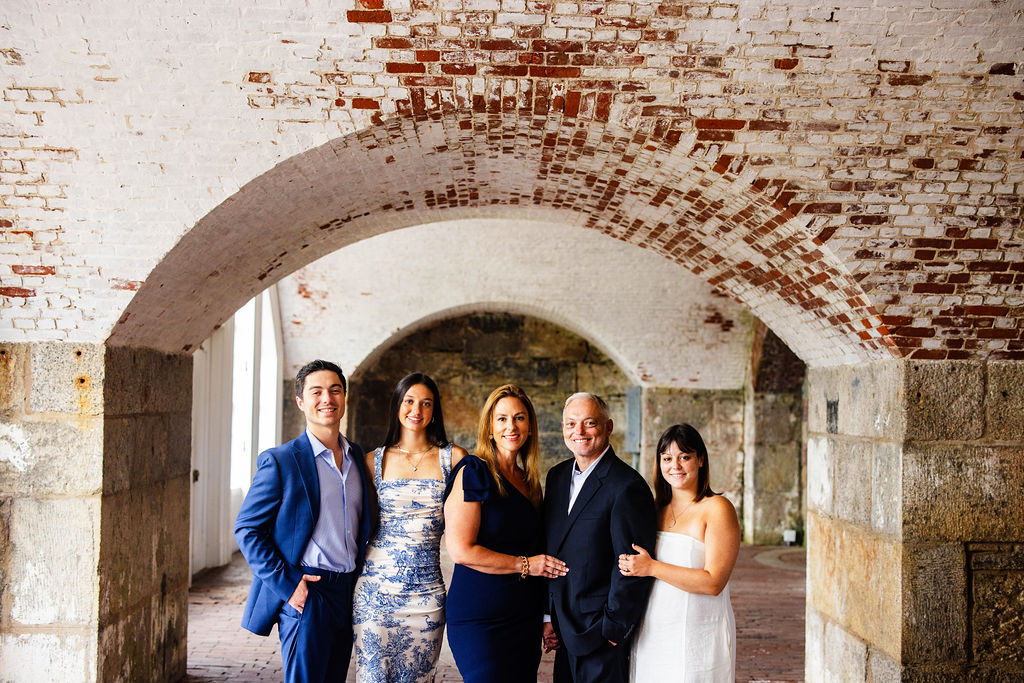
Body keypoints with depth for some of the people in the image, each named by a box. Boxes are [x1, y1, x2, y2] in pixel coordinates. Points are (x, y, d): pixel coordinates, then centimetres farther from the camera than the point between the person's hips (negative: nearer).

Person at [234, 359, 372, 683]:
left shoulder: (356, 456, 10)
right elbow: (247, 529, -9)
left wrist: (359, 577, 11)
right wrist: (286, 584, -15)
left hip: (349, 593, 6)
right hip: (305, 595, -6)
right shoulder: (280, 461, -8)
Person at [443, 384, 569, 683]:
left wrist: (547, 616, 12)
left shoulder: (528, 480, 13)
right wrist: (525, 565, -10)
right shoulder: (473, 473, -8)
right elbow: (460, 550, -15)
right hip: (479, 619, -6)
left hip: (526, 619, 6)